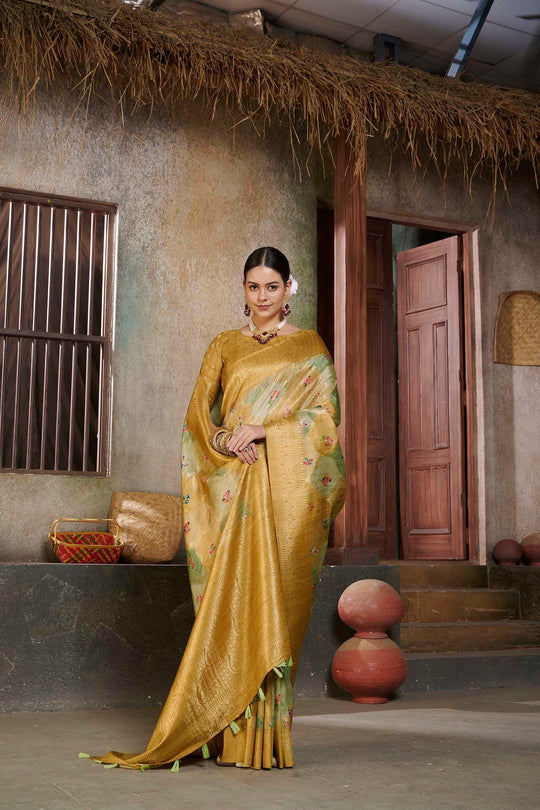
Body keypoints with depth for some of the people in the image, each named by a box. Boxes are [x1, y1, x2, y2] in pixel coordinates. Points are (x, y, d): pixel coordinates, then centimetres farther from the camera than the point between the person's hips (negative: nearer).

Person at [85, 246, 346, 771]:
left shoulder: (309, 348, 11)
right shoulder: (225, 346, 17)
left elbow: (325, 415, 1)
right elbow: (198, 413, 10)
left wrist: (264, 429, -11)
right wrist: (227, 441, -9)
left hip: (286, 488, -2)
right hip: (233, 485, 2)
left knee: (273, 597, -6)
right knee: (233, 598, -4)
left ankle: (265, 736, 1)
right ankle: (233, 736, 2)